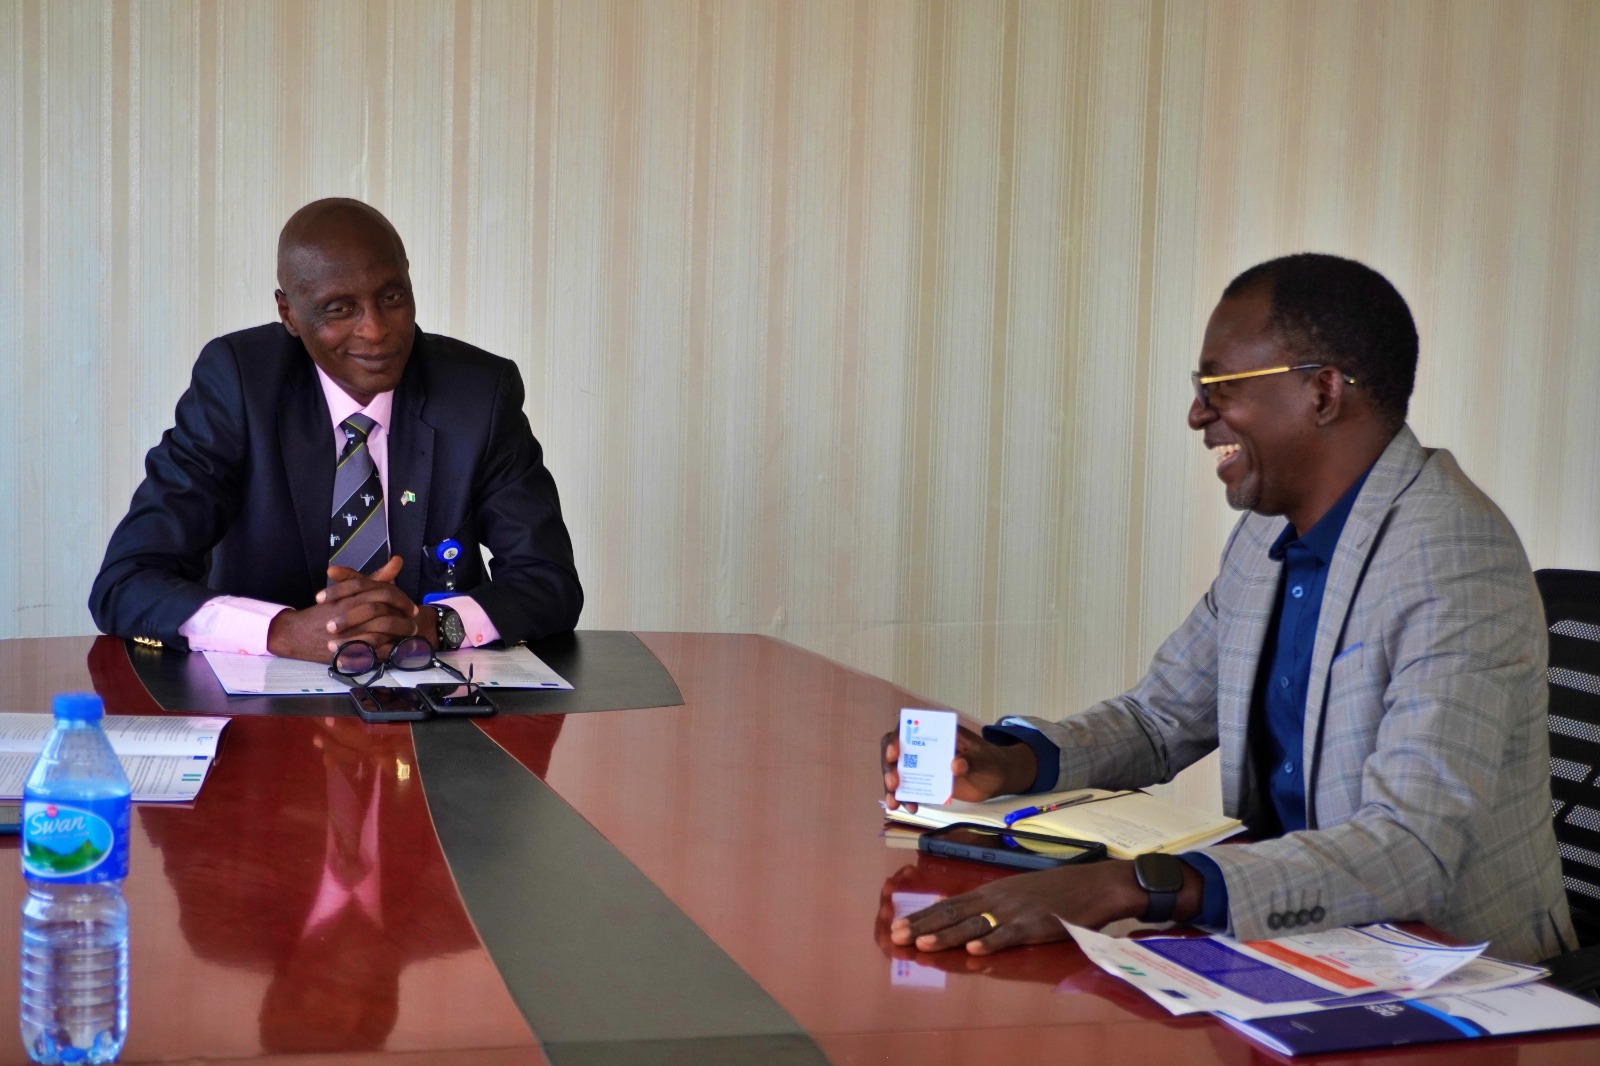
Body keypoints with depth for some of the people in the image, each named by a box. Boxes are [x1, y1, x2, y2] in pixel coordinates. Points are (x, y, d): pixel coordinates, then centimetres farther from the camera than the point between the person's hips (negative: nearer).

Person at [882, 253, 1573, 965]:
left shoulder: (1457, 562, -22)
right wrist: (1009, 762, -5)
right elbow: (1160, 718, 16)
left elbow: (1414, 851, -31)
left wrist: (1135, 887, -41)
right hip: (1293, 938, 7)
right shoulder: (1268, 536, 6)